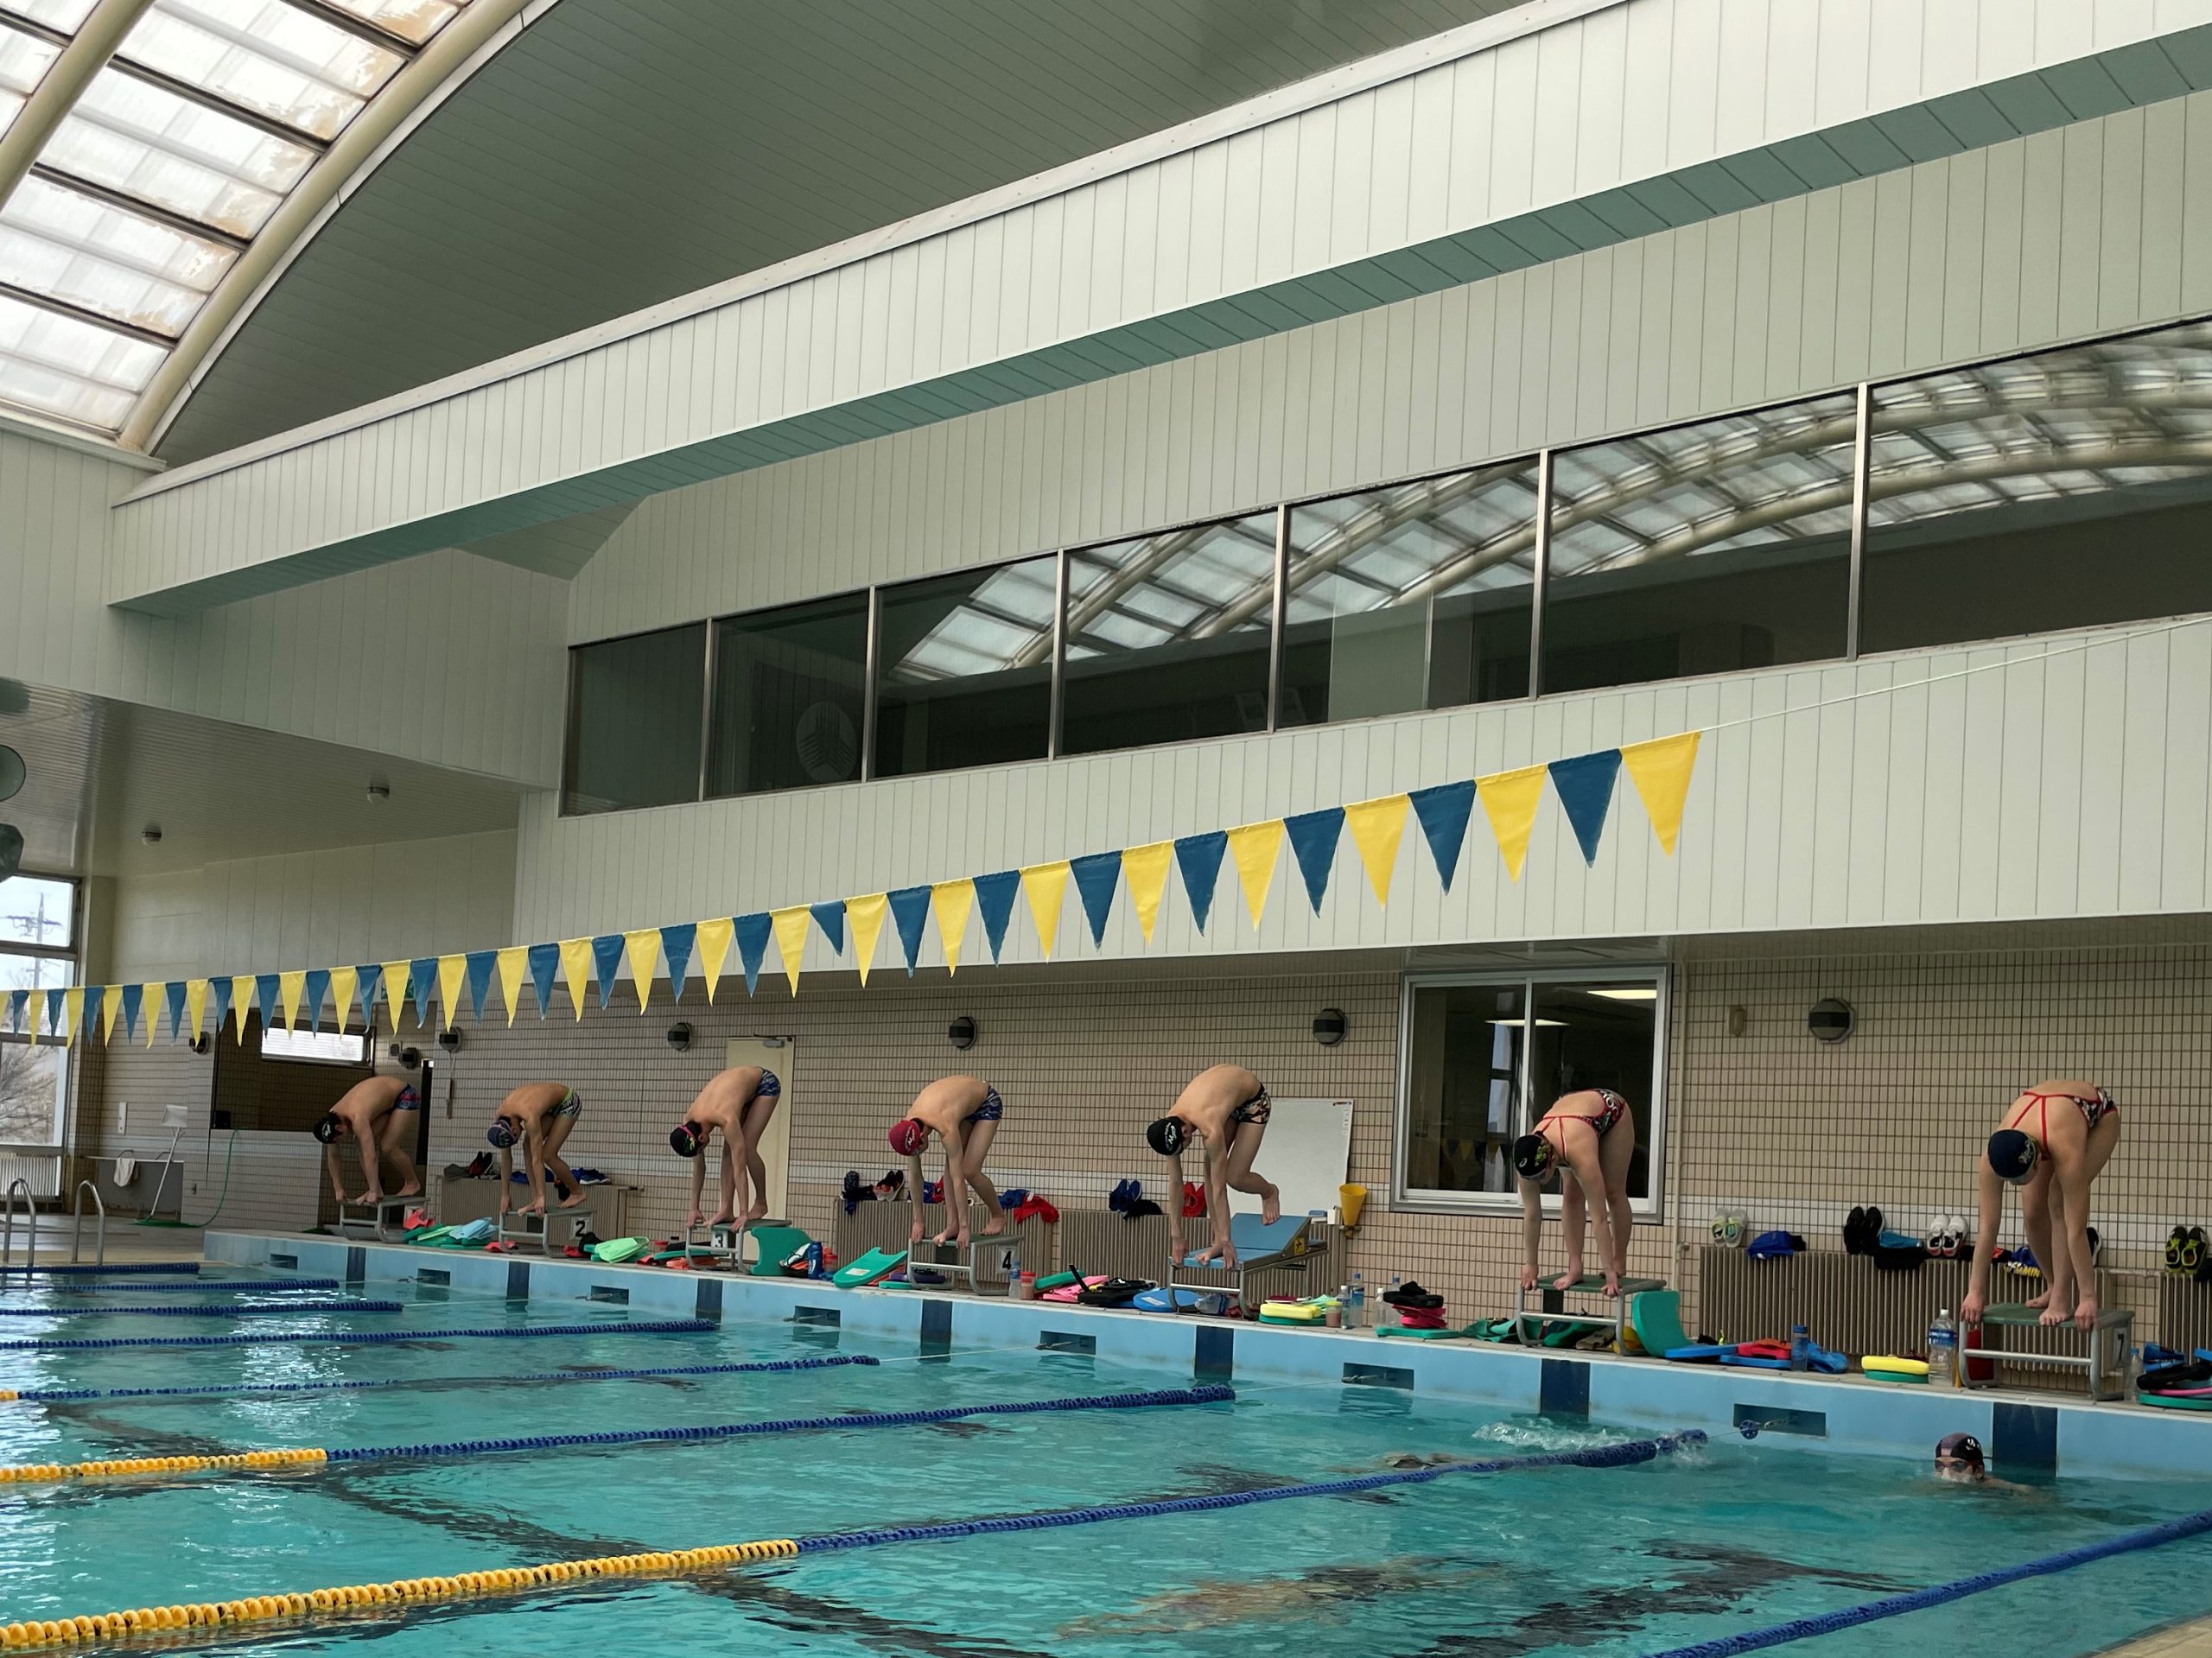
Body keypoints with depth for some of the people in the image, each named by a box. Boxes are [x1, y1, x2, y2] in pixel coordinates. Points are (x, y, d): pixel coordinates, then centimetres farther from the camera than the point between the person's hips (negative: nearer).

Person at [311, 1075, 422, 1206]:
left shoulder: (357, 1119, -38)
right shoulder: (332, 1117, -13)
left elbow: (370, 1157, -40)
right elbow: (332, 1156, -4)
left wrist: (373, 1192, -38)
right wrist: (338, 1189, -4)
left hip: (405, 1097, -8)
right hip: (388, 1100, 8)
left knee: (388, 1147, -16)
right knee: (363, 1144, -7)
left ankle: (412, 1183, 5)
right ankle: (378, 1190, -1)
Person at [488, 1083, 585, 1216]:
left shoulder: (529, 1117, -39)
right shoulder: (500, 1122, -18)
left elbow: (537, 1160, -37)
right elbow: (505, 1157, -9)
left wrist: (541, 1196, -35)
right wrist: (504, 1194, -8)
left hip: (568, 1102, -7)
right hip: (550, 1106, 7)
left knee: (547, 1155, -14)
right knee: (528, 1147, -10)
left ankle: (577, 1192, 6)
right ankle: (535, 1200, -6)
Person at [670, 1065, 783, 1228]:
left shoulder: (726, 1119, -39)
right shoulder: (689, 1121, -20)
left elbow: (739, 1168, -37)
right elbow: (698, 1166, -8)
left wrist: (743, 1214, -36)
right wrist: (694, 1208, -7)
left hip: (765, 1084, -6)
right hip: (741, 1082, 6)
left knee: (747, 1149, -15)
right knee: (728, 1150, -6)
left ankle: (761, 1204, 1)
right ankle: (727, 1210, -6)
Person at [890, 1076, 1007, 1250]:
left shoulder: (946, 1128, -41)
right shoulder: (909, 1128, -22)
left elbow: (958, 1180, -38)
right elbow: (913, 1176, -12)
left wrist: (964, 1227, -35)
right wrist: (918, 1221, -9)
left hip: (987, 1104, -6)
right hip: (965, 1103, 6)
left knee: (969, 1171, -13)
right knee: (951, 1166, -9)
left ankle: (998, 1215, 8)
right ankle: (952, 1225, -4)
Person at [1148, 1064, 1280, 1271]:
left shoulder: (1210, 1130, -42)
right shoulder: (1169, 1127, -23)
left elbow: (1219, 1189, -36)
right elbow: (1174, 1183, -15)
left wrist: (1227, 1240, -32)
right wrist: (1176, 1237, -12)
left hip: (1253, 1100, -6)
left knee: (1235, 1178, -13)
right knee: (1210, 1173, -8)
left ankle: (1269, 1193, 19)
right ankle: (1217, 1240, 0)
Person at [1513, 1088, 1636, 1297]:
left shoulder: (1580, 1155, -46)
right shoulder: (1529, 1158, -34)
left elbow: (1599, 1217, -43)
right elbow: (1531, 1214, -23)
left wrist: (1610, 1273, -42)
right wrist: (1529, 1265, -20)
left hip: (1611, 1110, -3)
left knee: (1613, 1192, -3)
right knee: (1571, 1195, -9)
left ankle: (1619, 1263, 11)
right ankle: (1575, 1267, -7)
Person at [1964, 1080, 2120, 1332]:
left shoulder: (2065, 1151, -45)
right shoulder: (1995, 1154, -34)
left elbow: (2076, 1228, -41)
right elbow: (1987, 1225, -28)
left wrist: (2088, 1297, -39)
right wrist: (1976, 1291, -26)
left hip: (2098, 1115, -4)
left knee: (2059, 1202, -22)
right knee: (2033, 1212, -7)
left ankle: (2062, 1297, -14)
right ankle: (2058, 1286, 14)